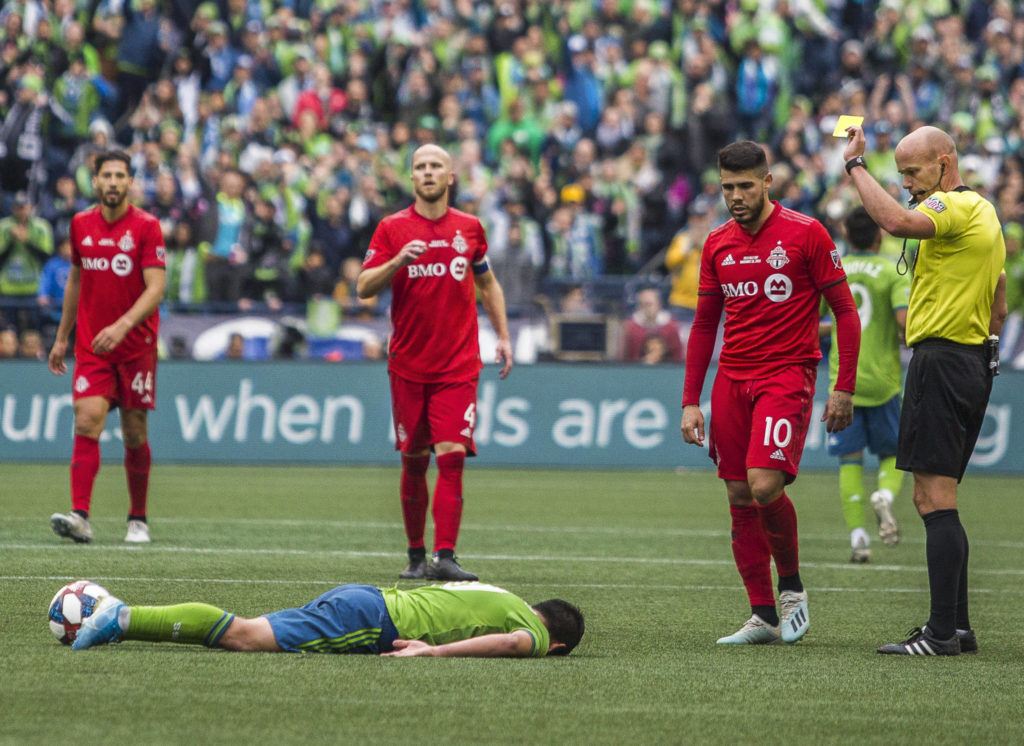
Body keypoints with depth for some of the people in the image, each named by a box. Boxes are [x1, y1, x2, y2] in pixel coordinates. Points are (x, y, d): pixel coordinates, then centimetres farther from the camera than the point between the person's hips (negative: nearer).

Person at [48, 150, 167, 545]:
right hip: (91, 346, 2)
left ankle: (138, 519, 19)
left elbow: (156, 288, -16)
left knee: (134, 434, 3)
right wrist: (62, 337, 20)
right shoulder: (81, 224, 6)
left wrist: (123, 326, -30)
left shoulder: (146, 226, -8)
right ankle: (80, 516, -24)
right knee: (86, 423, -15)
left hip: (136, 346, -2)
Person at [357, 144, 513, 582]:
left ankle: (444, 558, -17)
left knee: (451, 456, -12)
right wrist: (398, 260, -20)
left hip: (458, 365, 0)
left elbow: (487, 284, 20)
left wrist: (503, 335, 14)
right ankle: (416, 555, 18)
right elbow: (363, 287, -4)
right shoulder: (392, 228, 2)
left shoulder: (469, 227, 7)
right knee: (414, 461, 5)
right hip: (408, 365, 0)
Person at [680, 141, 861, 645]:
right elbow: (704, 325, 17)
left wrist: (844, 388, -8)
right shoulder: (717, 245, 10)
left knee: (764, 484, -21)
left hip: (787, 374, -5)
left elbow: (844, 311, -2)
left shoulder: (805, 234, -4)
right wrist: (691, 401, 11)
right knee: (739, 498, 2)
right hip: (731, 378, 5)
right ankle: (763, 616, 8)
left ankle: (791, 585, 2)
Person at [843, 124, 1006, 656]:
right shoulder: (985, 212, 19)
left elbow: (896, 221, -34)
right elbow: (998, 307, 25)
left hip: (941, 359, -10)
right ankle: (956, 626, 16)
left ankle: (942, 632, -15)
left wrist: (856, 165, -24)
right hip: (974, 361, 10)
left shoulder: (954, 206, -13)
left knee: (934, 498, -12)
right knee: (938, 501, 14)